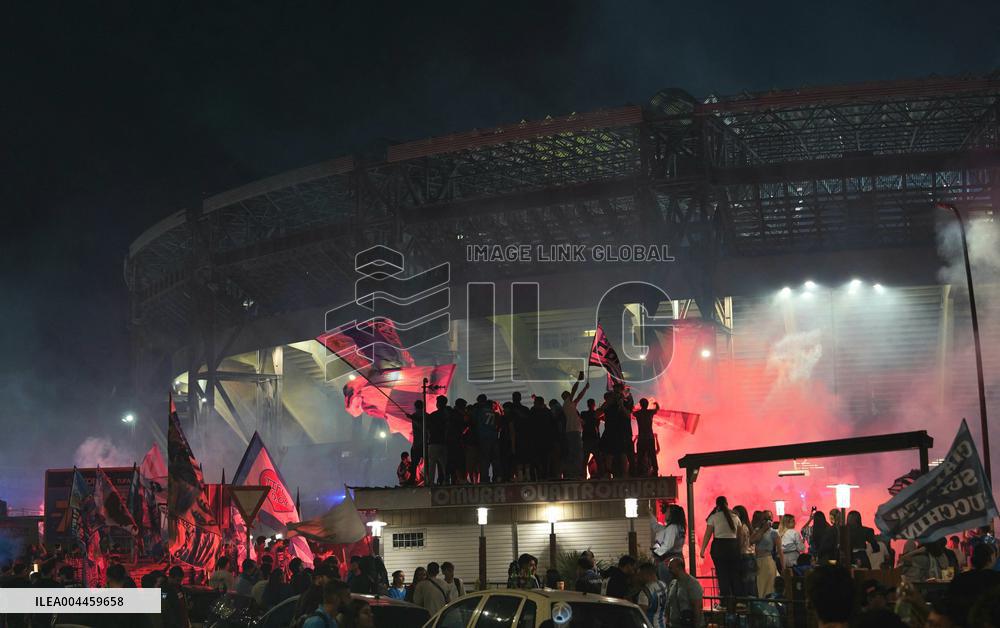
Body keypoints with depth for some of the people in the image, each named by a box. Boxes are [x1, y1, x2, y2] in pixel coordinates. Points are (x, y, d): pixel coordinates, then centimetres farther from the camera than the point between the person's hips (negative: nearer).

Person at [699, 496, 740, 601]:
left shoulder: (713, 517, -3)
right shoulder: (734, 516, 7)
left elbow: (708, 534, -6)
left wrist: (702, 549, -2)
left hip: (719, 546, -3)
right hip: (734, 545, 3)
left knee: (722, 574, 1)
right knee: (735, 574, 10)